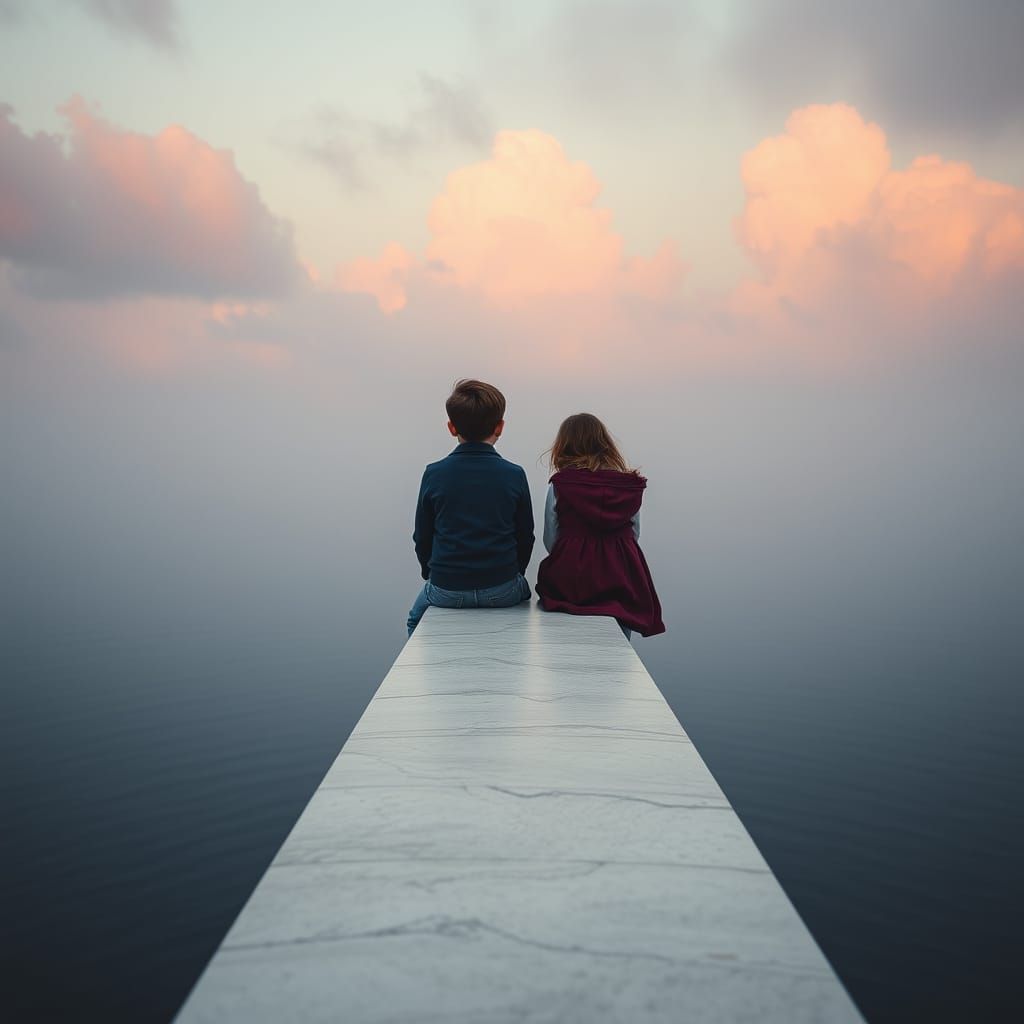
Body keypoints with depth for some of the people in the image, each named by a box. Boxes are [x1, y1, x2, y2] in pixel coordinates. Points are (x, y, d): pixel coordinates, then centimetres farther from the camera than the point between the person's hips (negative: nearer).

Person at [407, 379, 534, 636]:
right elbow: (525, 537, 2)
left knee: (417, 619, 33)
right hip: (503, 590, 0)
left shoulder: (434, 474, -6)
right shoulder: (514, 475, -6)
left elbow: (422, 537, 2)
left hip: (446, 589, 0)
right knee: (523, 593, 37)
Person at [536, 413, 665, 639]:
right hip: (622, 584, 2)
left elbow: (550, 541, 1)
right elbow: (635, 534, 9)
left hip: (571, 582, -2)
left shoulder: (559, 486, -4)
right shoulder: (631, 486, 1)